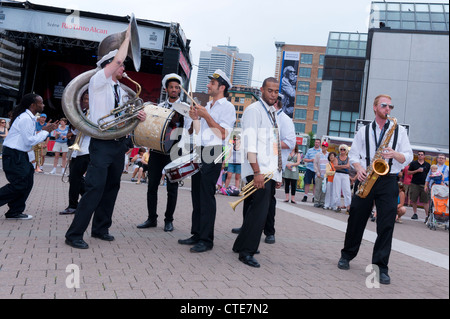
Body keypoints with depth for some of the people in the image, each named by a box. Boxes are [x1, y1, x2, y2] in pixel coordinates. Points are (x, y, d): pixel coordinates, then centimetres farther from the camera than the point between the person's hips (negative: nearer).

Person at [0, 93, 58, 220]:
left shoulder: (30, 118, 14)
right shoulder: (25, 118, -18)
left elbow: (31, 138, 14)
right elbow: (30, 141, -20)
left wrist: (47, 130, 8)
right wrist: (45, 131, -10)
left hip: (20, 155, 10)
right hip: (13, 155, -10)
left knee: (26, 183, 10)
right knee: (19, 184, -10)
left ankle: (15, 212, 17)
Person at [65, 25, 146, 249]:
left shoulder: (121, 90, 19)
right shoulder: (98, 82, -3)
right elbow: (118, 59, -15)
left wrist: (138, 116, 2)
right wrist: (127, 36, -4)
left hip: (119, 144, 8)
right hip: (102, 144, -8)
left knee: (111, 188, 11)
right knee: (95, 189, -13)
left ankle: (100, 229, 22)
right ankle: (74, 234, -7)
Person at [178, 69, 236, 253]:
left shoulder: (227, 107, -3)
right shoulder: (207, 106, 21)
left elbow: (223, 134, -15)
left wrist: (206, 116, -14)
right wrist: (195, 119, 3)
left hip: (213, 154, -8)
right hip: (199, 153, 8)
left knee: (207, 196, -9)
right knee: (196, 194, 9)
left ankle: (206, 240, -4)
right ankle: (196, 235, 17)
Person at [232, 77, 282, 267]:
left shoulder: (274, 114, 22)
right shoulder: (254, 110, -5)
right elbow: (250, 143, -14)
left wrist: (278, 174, 20)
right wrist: (257, 172, -21)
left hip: (271, 172, 8)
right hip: (259, 171, -8)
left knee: (257, 210, 9)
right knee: (259, 210, -14)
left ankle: (242, 245, 20)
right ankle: (246, 251, -7)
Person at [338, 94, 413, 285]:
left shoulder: (399, 131, 10)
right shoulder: (363, 131, 12)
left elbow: (408, 157, 6)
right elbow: (353, 155, 12)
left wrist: (394, 154, -15)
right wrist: (359, 168, -9)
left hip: (388, 181, -1)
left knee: (386, 224, -6)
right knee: (356, 219, 5)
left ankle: (382, 267, -1)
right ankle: (347, 255, 23)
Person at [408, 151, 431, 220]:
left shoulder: (427, 165, 10)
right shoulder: (413, 163, 7)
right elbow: (409, 172, 4)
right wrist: (417, 171, -10)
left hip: (424, 185, 0)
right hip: (414, 184, 0)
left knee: (425, 201, -4)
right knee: (413, 200, 3)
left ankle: (427, 215, -2)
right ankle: (415, 213, 17)